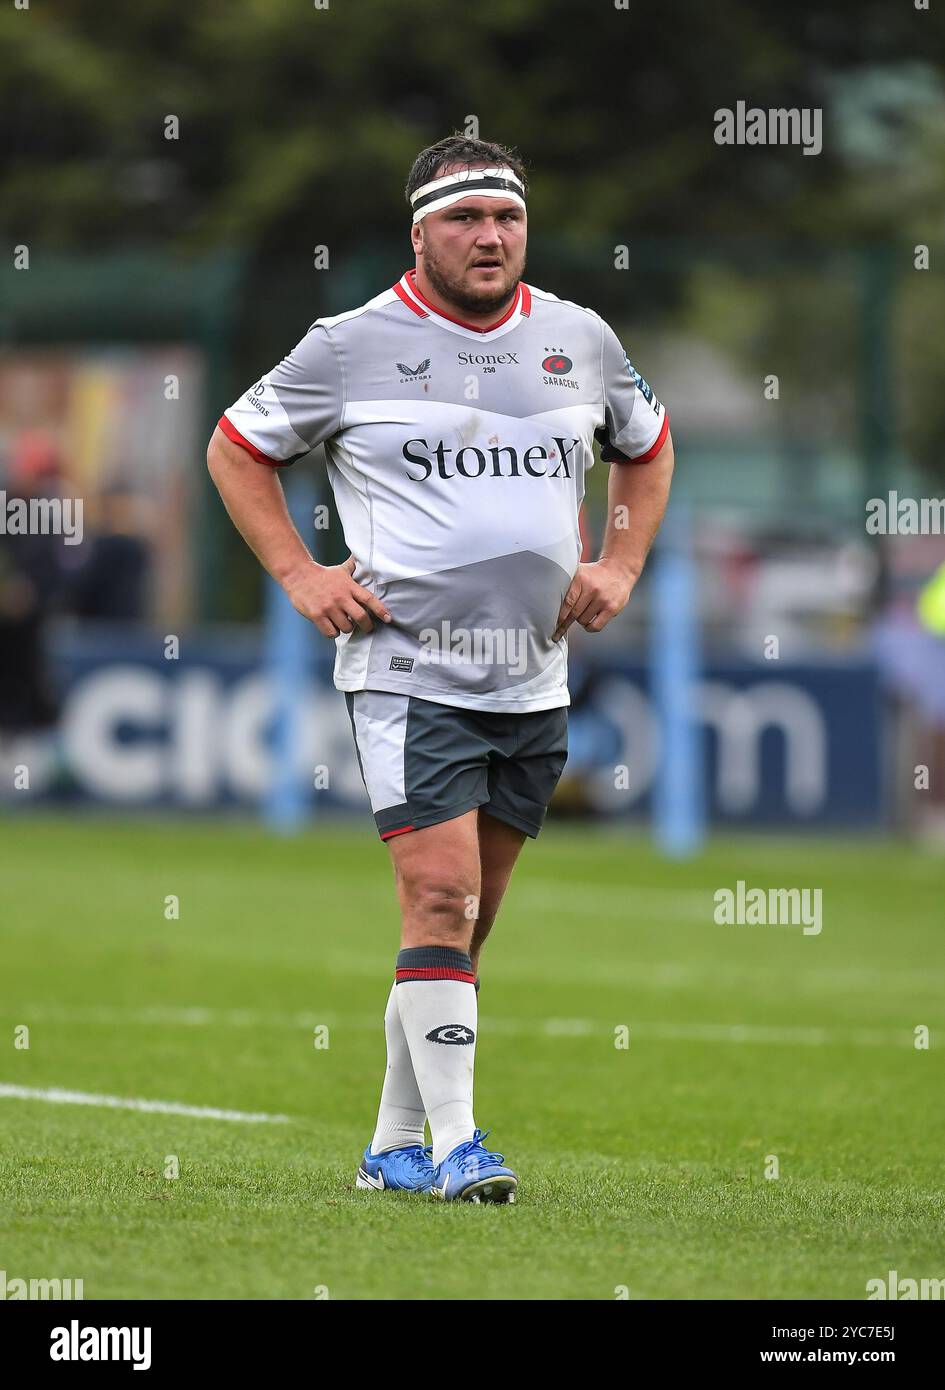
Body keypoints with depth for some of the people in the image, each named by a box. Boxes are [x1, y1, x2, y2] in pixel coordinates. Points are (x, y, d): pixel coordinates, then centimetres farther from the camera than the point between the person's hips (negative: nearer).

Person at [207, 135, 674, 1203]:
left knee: (465, 921, 8)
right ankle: (456, 1145, -15)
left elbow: (647, 447, 27)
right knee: (439, 895, -16)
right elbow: (236, 448, 8)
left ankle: (395, 1145, 18)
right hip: (404, 667, -5)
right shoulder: (352, 346, -3)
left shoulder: (582, 341, 8)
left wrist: (620, 567, 13)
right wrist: (298, 575, -2)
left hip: (534, 680, 5)